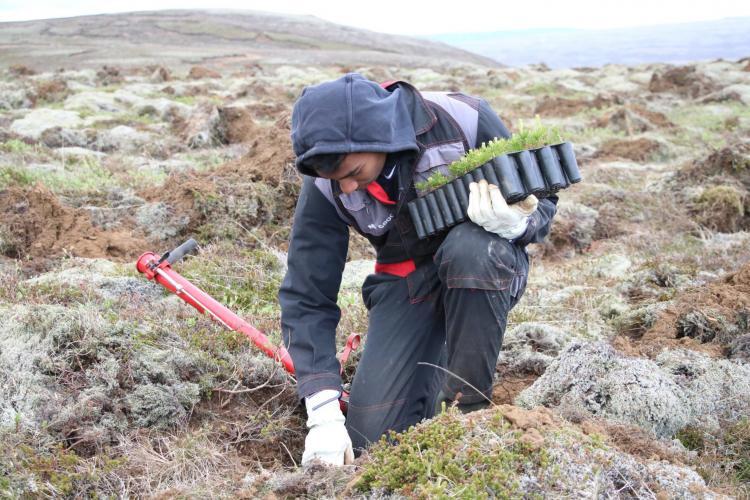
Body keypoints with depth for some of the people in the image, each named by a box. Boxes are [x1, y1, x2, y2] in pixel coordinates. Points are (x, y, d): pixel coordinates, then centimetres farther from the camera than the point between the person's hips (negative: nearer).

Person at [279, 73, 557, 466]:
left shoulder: (463, 120, -25)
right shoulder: (325, 187, -18)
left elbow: (541, 201, -10)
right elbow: (306, 297, -15)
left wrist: (515, 224, -36)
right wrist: (324, 414, -23)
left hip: (482, 269, -1)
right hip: (406, 283, 2)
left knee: (469, 248, -39)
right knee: (372, 436, -11)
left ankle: (468, 405, -21)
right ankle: (433, 362, 19)